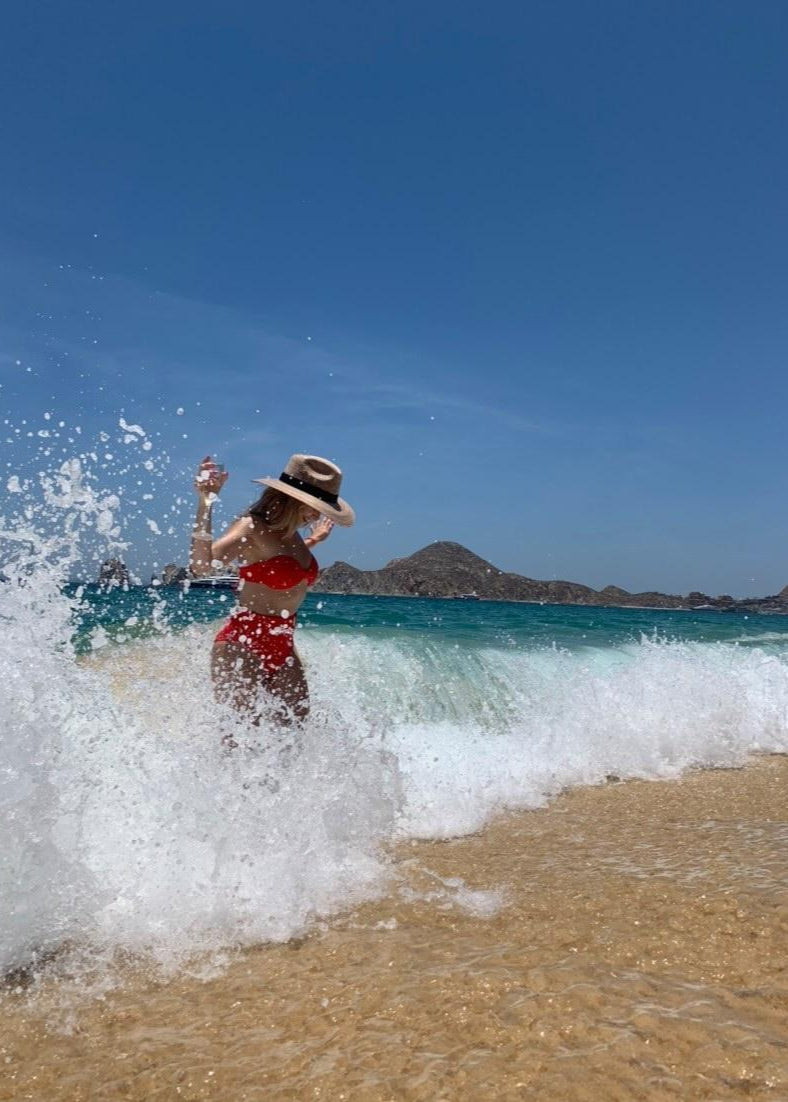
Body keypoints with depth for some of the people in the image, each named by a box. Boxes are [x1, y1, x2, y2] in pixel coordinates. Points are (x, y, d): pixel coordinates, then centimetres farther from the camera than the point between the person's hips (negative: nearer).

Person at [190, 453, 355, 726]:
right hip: (241, 648, -8)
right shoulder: (252, 527, -16)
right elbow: (200, 565, -32)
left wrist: (313, 540, 32)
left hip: (282, 649, 8)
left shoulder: (290, 533, 8)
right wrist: (205, 502, -36)